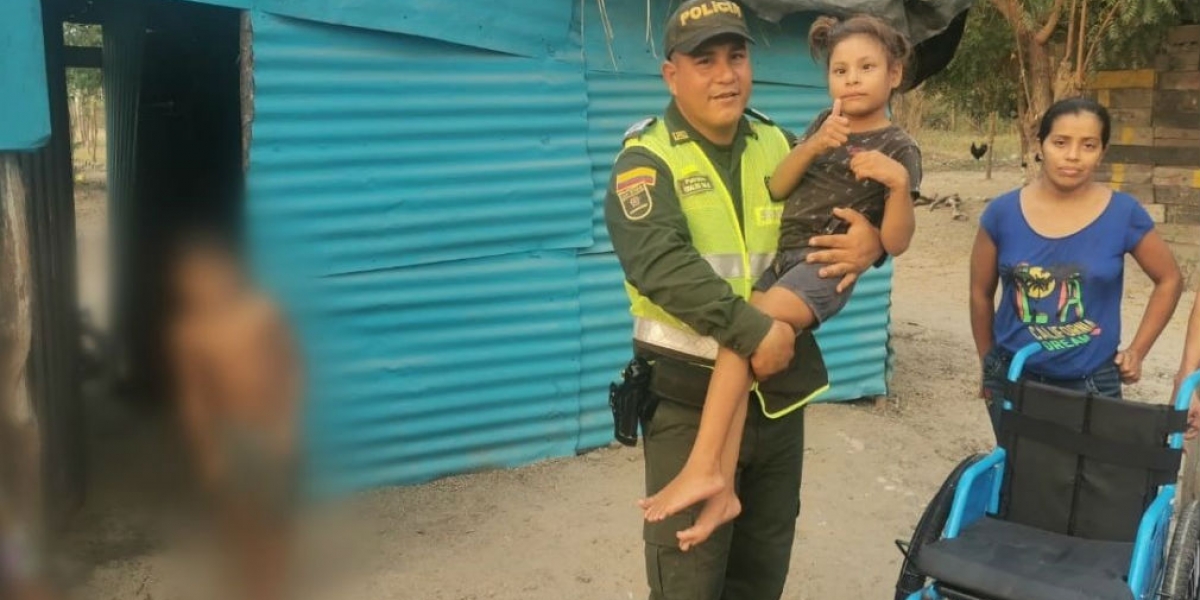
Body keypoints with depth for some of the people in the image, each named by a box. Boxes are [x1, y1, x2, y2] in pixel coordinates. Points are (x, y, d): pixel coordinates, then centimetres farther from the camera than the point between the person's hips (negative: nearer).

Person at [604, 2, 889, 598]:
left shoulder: (780, 146, 8)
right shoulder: (648, 159, -9)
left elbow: (853, 209, 15)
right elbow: (661, 262, -25)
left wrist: (870, 240, -10)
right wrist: (751, 330, -32)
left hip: (779, 390, 6)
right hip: (689, 401, -5)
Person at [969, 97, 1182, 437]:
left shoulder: (1123, 214, -8)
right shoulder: (1003, 213, -7)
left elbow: (1169, 280, 7)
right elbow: (981, 293, 5)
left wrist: (1137, 351, 3)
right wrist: (988, 365, 11)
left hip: (1090, 383, -1)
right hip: (1012, 379, 1)